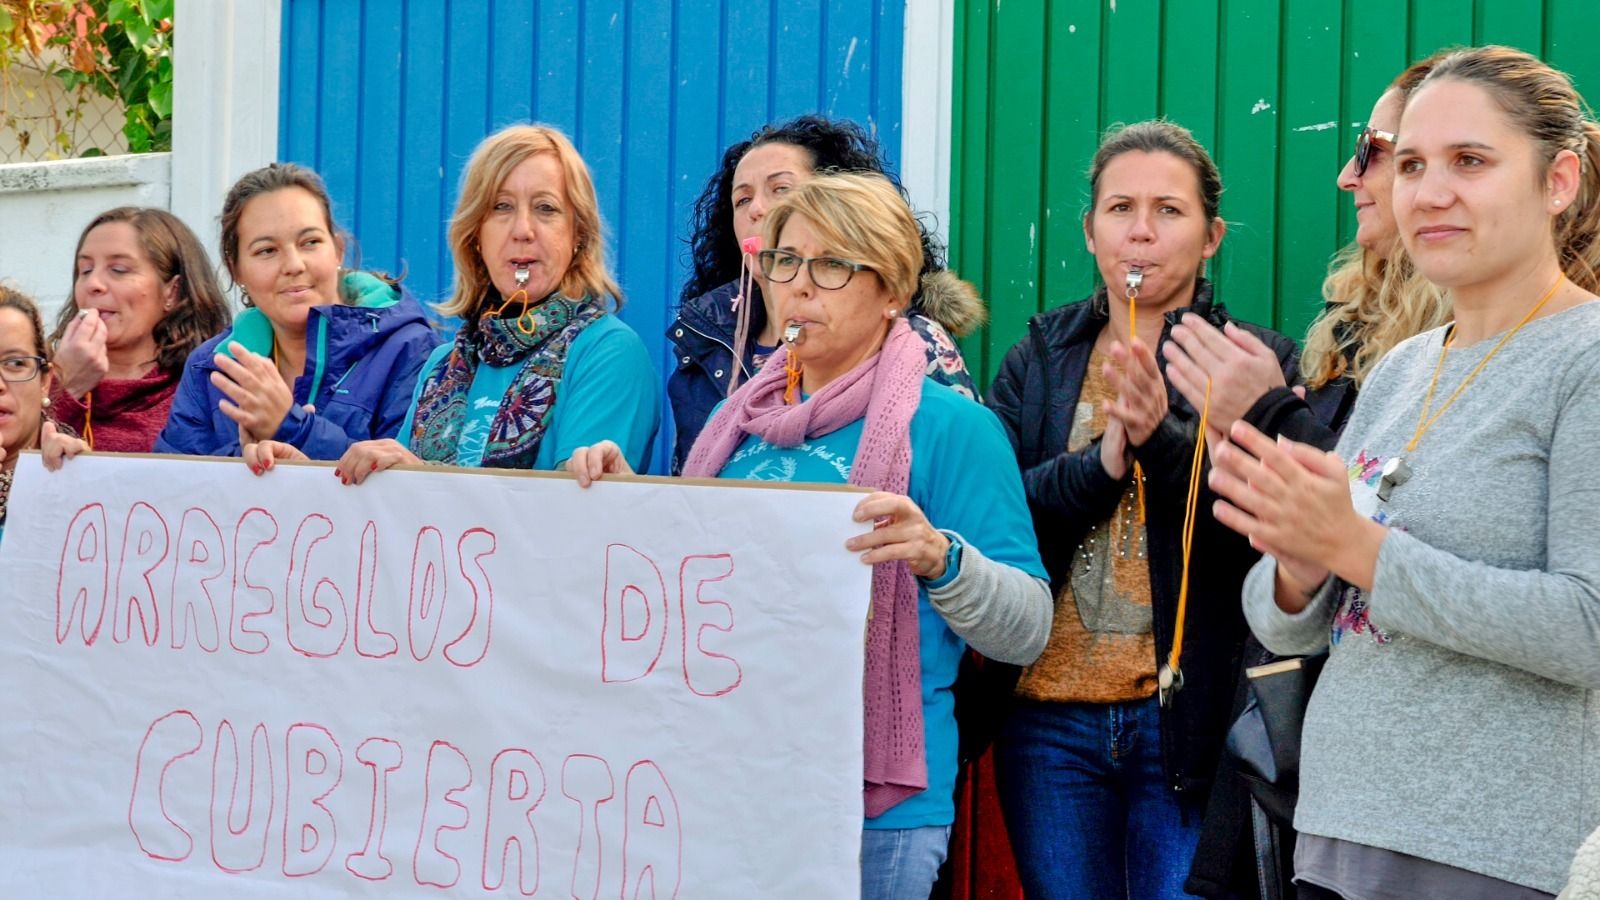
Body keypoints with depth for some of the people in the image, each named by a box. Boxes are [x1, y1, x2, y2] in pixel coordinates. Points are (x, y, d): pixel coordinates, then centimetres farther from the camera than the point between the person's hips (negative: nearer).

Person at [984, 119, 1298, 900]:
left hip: (1189, 720, -2)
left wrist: (1165, 438, -22)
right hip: (1050, 716, 3)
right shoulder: (1038, 359, 10)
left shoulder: (1257, 362, 2)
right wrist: (1097, 466, -17)